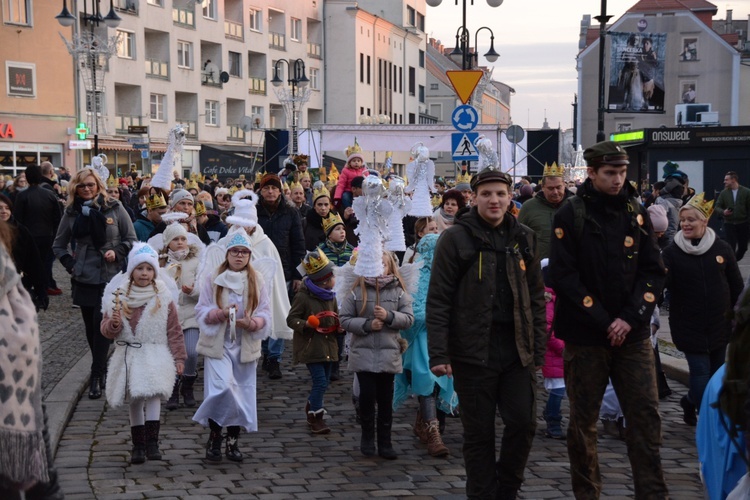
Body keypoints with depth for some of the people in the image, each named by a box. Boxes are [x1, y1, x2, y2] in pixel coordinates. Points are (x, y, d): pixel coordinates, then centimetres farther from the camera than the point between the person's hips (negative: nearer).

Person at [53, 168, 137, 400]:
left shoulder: (114, 209, -2)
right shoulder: (72, 213, 5)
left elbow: (131, 239, 3)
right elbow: (59, 245, 16)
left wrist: (117, 253, -13)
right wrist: (70, 264, 2)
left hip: (110, 277, -3)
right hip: (84, 279, 3)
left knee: (101, 325, -10)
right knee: (91, 327, 9)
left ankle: (96, 376, -7)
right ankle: (102, 370, 23)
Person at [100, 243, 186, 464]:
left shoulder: (163, 298, 0)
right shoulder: (118, 297, 3)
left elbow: (174, 330, 3)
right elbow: (106, 329, 6)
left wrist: (178, 357, 1)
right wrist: (113, 324, -17)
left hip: (156, 356, -3)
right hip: (129, 356, 3)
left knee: (153, 394, -21)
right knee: (135, 400, 9)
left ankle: (152, 441, -21)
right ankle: (138, 444, 18)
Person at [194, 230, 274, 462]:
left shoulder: (258, 280, 4)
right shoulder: (213, 278, 1)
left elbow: (265, 313, 2)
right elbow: (201, 310, -1)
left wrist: (252, 323, -19)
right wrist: (220, 313, -20)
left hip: (245, 345, 2)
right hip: (218, 344, -2)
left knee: (242, 393, 6)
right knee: (222, 388, -17)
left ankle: (233, 441, 21)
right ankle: (214, 438, -1)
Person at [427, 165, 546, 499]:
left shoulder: (523, 238, 9)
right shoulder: (456, 238, -4)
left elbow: (536, 297, 12)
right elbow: (438, 300, -7)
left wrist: (538, 348, 7)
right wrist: (439, 354, -12)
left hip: (517, 348, 4)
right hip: (473, 351, -4)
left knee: (523, 423, 3)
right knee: (479, 433, 4)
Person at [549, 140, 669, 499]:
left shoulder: (636, 213, 7)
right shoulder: (570, 216, -5)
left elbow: (653, 271, 4)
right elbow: (563, 277, -10)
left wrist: (630, 318, -10)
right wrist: (604, 322, -13)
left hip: (633, 334, 3)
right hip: (585, 335, -3)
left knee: (646, 415, 0)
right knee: (583, 420, 6)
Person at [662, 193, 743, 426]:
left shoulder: (721, 248, -2)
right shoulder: (672, 251, -6)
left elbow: (736, 286, 5)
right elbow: (662, 282, -15)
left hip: (719, 324, 3)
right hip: (688, 326, -3)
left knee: (716, 372, 13)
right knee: (701, 371, -7)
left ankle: (691, 402, 37)